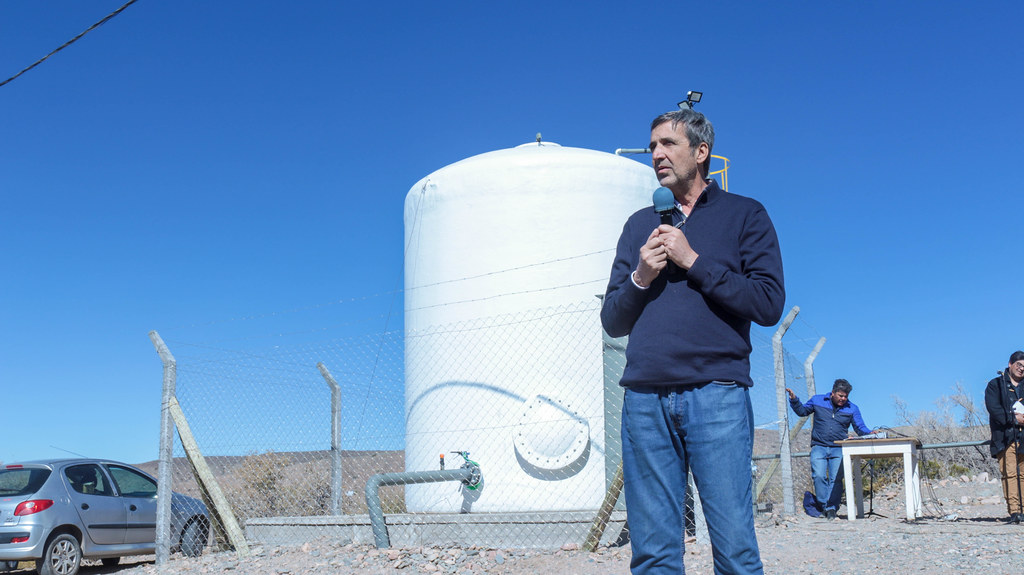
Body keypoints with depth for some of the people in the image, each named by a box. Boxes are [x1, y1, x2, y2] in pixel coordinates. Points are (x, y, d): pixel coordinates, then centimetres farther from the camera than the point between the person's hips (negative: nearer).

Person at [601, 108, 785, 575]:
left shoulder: (744, 215, 10)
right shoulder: (640, 225, 21)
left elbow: (769, 303, -3)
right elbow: (612, 321, 18)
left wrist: (693, 261, -6)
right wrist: (640, 279, -1)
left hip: (717, 395, -3)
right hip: (644, 399, 3)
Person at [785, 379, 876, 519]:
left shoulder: (852, 409, 10)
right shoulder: (817, 401, 9)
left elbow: (860, 428, 8)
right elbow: (802, 411, 20)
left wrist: (870, 433, -12)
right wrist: (794, 400, 4)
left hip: (839, 449, 0)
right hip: (819, 447, 0)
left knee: (835, 479, -12)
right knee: (819, 476, -16)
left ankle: (831, 508, -7)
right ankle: (823, 506, -7)